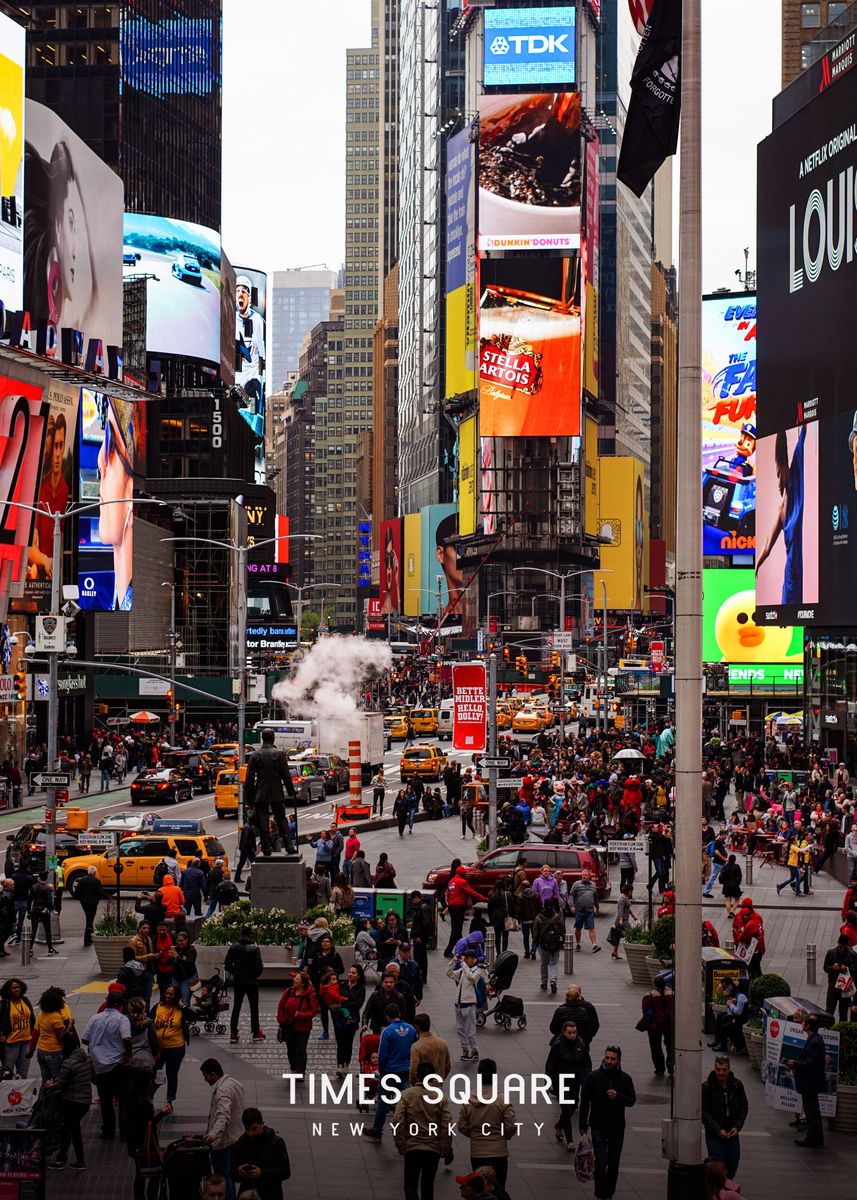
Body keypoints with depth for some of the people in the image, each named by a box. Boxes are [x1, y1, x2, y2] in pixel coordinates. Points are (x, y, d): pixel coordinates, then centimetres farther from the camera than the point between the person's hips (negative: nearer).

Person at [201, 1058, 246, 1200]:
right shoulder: (233, 1082, 9)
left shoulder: (223, 1091, -24)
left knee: (222, 1176, -3)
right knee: (230, 1175, 19)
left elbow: (223, 1116, -38)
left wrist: (213, 1134, -51)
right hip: (236, 1138, 10)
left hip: (223, 1141, -10)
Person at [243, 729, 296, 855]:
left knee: (262, 822, 5)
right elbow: (286, 775, -3)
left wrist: (248, 795, 5)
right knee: (281, 820, 10)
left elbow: (249, 777, -2)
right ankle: (289, 847, 7)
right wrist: (291, 791, 7)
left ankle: (266, 848, 3)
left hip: (260, 794, 0)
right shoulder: (279, 754, -6)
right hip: (276, 793, 0)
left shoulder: (255, 755, -3)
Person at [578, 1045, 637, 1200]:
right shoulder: (593, 1077, -4)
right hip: (598, 1127, -2)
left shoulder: (625, 1079, 1)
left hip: (617, 1128, 2)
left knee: (614, 1164, 9)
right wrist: (583, 1125, -2)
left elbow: (632, 1100, 3)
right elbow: (584, 1101, -1)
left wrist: (618, 1096, -18)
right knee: (601, 1162, -8)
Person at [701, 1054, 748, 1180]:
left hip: (732, 1132, 3)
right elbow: (704, 1113, -9)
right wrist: (718, 1130, -17)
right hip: (714, 1133, -3)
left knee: (732, 1167, 7)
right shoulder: (706, 1087, -10)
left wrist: (737, 1126, -4)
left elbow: (744, 1107, 9)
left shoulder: (737, 1085, 0)